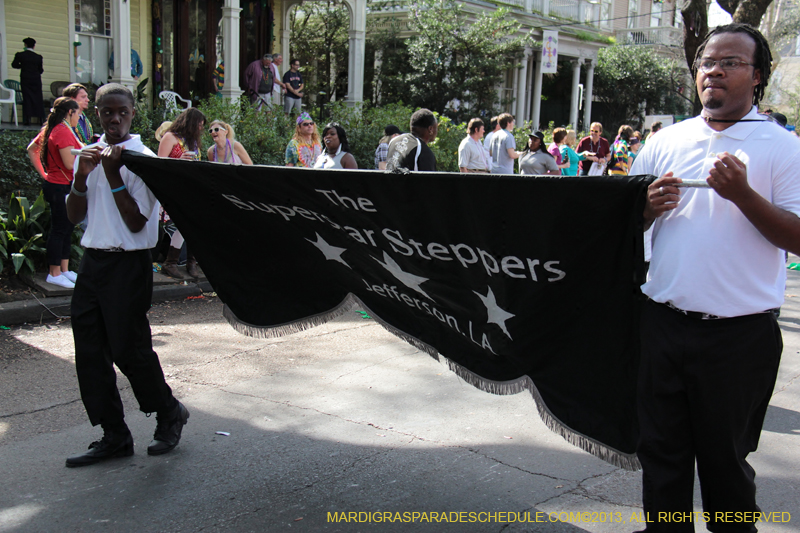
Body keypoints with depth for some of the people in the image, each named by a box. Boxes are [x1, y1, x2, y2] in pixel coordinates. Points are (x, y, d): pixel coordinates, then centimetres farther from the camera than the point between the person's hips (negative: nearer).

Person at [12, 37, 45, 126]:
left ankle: (27, 119, -5)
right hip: (36, 80, 0)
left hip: (25, 80, 0)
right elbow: (40, 70, 1)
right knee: (38, 98, 7)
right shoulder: (38, 57, -3)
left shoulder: (20, 55, -3)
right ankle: (41, 119, 5)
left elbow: (14, 65, 8)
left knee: (27, 98, 2)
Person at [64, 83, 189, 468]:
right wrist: (82, 176, -6)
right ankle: (114, 435, 18)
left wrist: (113, 174, -18)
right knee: (89, 350, 7)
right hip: (92, 261, 7)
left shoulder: (141, 159, -8)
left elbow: (137, 222, -14)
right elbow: (74, 216, 9)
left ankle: (169, 413, 22)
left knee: (128, 348, -3)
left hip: (128, 263, -7)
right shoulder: (89, 155, 12)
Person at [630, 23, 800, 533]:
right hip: (664, 321, 3)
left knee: (725, 457, 12)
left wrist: (742, 194, -21)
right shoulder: (665, 142, 9)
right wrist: (650, 206, -8)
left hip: (739, 335, -3)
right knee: (661, 448, 14)